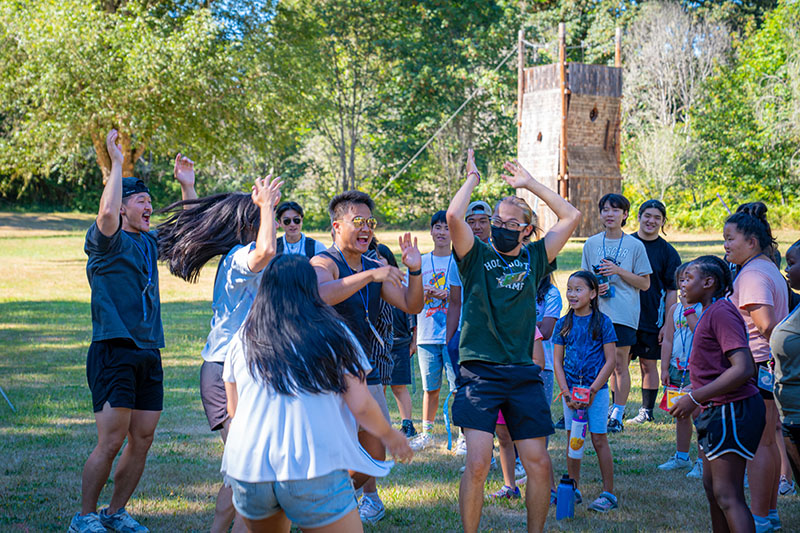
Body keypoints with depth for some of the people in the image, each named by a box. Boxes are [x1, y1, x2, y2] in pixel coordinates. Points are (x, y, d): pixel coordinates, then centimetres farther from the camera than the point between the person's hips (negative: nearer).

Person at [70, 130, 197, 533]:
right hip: (113, 351, -7)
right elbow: (107, 213, -27)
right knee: (111, 441, -8)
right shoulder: (106, 241, -5)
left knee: (142, 440, 8)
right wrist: (117, 162, -21)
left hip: (148, 353, 7)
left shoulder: (149, 242, 17)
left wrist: (187, 186, 17)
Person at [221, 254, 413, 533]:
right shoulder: (333, 334, 2)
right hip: (315, 470, -4)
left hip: (247, 468, 4)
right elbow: (361, 406, 1)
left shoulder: (242, 340, 10)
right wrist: (390, 435, 21)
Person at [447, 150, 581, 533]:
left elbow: (571, 217, 10)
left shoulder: (533, 258, 13)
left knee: (539, 463, 2)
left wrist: (530, 184, 12)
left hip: (523, 374, 3)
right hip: (479, 372, -3)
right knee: (478, 463, -13)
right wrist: (472, 179, 1)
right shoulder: (476, 256, 5)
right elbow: (454, 217, -13)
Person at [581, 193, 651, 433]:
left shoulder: (635, 246, 1)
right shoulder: (591, 244, 9)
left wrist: (619, 271, -12)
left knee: (620, 363, 0)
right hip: (597, 311, 2)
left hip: (624, 313, -2)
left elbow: (645, 283, 1)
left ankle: (618, 414, 7)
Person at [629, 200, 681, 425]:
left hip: (652, 319, -2)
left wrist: (667, 323, -6)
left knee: (648, 364, 5)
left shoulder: (668, 252, 1)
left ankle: (647, 410, 15)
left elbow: (672, 291, 0)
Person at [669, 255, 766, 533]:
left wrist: (695, 398, -24)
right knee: (712, 487, 16)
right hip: (718, 411, 11)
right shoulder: (710, 312, 15)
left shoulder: (722, 312, -17)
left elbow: (742, 369, -26)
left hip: (732, 412, -11)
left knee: (727, 495, -12)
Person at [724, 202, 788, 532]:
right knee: (767, 441, 16)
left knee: (758, 443, -6)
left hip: (756, 366, -10)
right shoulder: (769, 269, 17)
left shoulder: (752, 274, -16)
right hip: (769, 366, 10)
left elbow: (766, 323, -25)